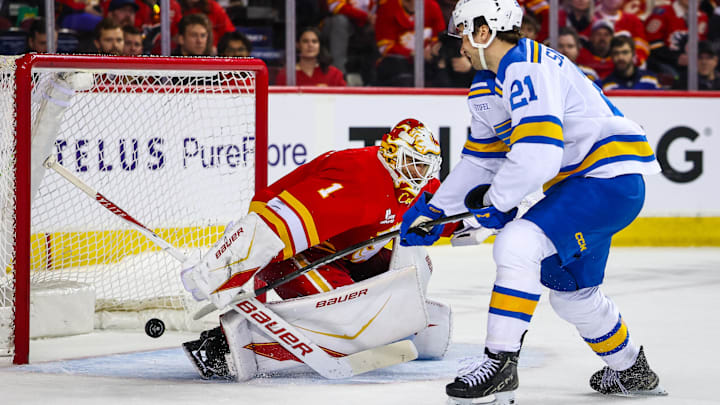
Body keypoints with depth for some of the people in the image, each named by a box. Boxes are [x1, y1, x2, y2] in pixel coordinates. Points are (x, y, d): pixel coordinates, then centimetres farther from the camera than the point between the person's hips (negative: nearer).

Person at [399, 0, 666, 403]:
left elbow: (538, 155, -30)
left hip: (612, 178, -11)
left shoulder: (529, 68, -22)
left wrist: (495, 202, -16)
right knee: (570, 291, 22)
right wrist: (434, 209, 17)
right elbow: (482, 160, 22)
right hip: (577, 183, 11)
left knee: (519, 243, -24)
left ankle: (501, 362, -20)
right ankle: (632, 370, 43)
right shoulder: (487, 87, 12)